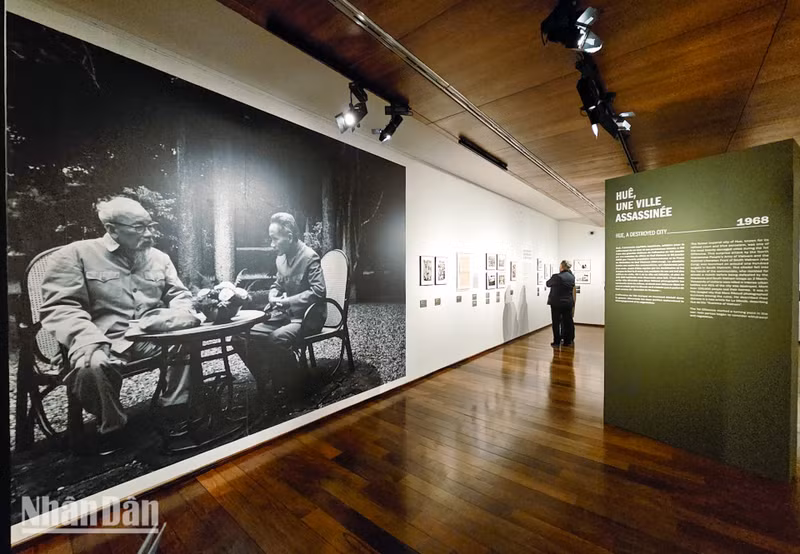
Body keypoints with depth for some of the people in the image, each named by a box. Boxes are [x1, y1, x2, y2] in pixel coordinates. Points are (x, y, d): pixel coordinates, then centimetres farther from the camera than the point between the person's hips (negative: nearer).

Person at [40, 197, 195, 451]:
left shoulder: (159, 257, 12)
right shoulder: (76, 254, 0)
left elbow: (179, 295, 15)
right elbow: (59, 308, -8)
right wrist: (90, 340, -26)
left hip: (152, 338, 4)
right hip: (105, 342, -3)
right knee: (92, 366, -34)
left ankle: (174, 412, -2)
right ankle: (111, 429, -5)